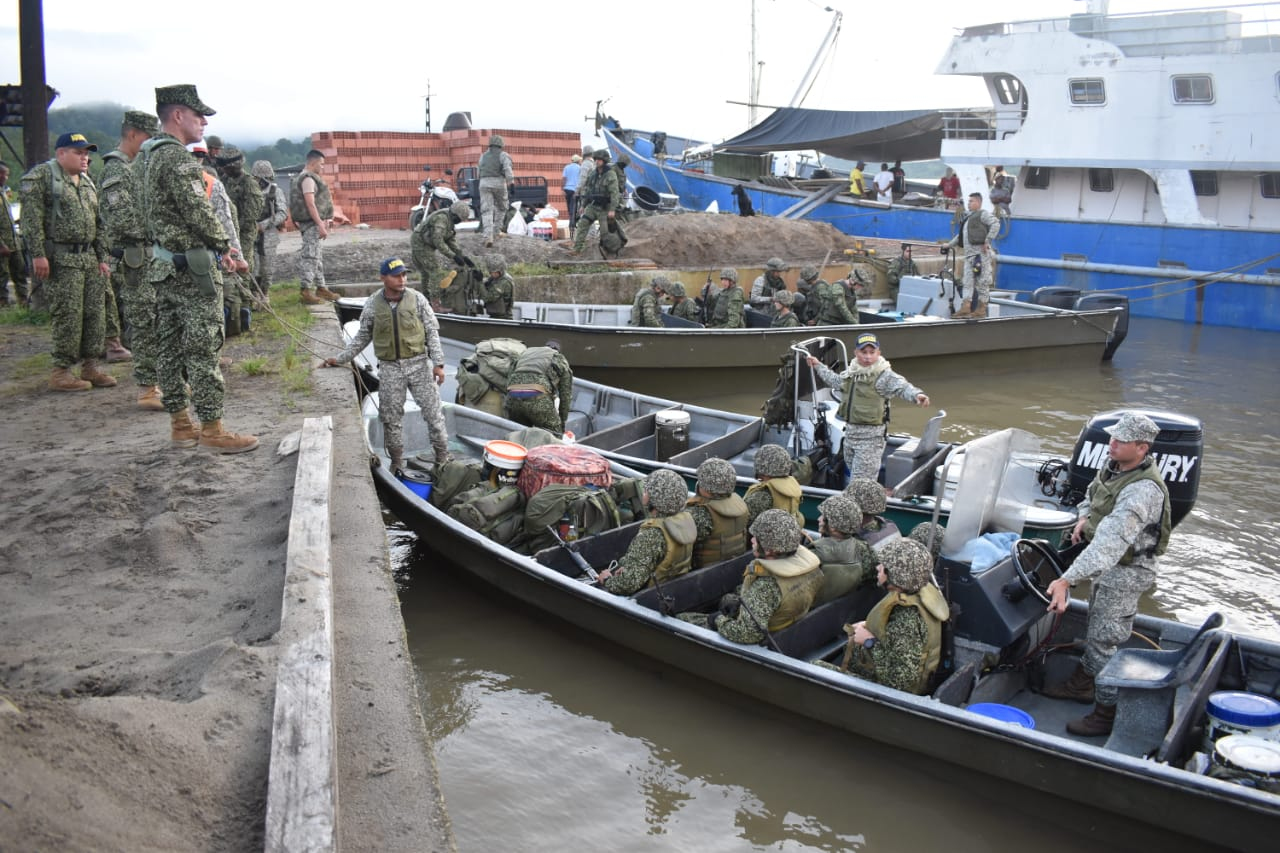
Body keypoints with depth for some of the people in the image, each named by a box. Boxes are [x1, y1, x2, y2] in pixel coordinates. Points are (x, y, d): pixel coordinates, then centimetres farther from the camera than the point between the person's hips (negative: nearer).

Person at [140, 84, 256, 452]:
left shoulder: (147, 156, 15)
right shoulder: (177, 157, -15)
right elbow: (198, 212, -20)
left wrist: (217, 246, 13)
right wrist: (226, 246, -7)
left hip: (163, 265, 10)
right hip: (192, 267, -10)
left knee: (169, 345, 11)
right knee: (203, 348, -6)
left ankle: (179, 424, 18)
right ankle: (211, 428, -2)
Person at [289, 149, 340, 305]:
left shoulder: (311, 178, 18)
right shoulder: (308, 179, -14)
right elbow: (310, 204, -22)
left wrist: (325, 221, 20)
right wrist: (321, 225, -25)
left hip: (316, 223, 11)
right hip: (312, 224, -11)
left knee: (318, 257, 16)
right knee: (310, 257, -12)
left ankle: (320, 288, 24)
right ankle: (306, 292, -14)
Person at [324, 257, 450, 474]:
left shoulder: (417, 299, -5)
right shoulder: (372, 305, -2)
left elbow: (432, 332, -2)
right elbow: (362, 337, 10)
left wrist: (438, 363, -8)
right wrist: (340, 359, 6)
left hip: (418, 364, -1)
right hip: (389, 368, 1)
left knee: (433, 411, 1)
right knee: (391, 417, 8)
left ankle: (443, 458, 13)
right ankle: (397, 462, 22)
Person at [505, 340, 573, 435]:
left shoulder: (525, 352, 34)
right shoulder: (560, 359, 24)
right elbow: (566, 393, 23)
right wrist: (562, 421, 32)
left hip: (512, 398, 4)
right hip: (537, 398, -4)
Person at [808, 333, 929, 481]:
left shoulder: (884, 376, -14)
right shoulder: (850, 373, 10)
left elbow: (902, 387, -30)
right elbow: (834, 380, 31)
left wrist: (916, 394, -51)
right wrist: (818, 365, 39)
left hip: (870, 436, -8)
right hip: (850, 431, 8)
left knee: (861, 483, -7)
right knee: (852, 471, 17)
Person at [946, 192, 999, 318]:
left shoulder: (983, 214, -3)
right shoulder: (968, 217, 24)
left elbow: (995, 225, -17)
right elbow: (960, 235, 31)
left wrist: (987, 241, -20)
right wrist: (950, 245, 25)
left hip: (981, 253, -9)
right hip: (969, 253, 9)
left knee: (982, 281, -5)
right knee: (968, 281, 4)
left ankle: (981, 310, -3)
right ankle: (966, 308, 4)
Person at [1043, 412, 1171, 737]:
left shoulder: (1143, 489, -34)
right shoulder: (1115, 465, -5)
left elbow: (1110, 542, -43)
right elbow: (1093, 493, 19)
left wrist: (1066, 580, -49)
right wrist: (1085, 518, -4)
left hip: (1127, 571, -10)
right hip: (1109, 565, 10)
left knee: (1105, 639, -3)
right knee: (1096, 627, 24)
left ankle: (1108, 713, 12)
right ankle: (1082, 683, 43)